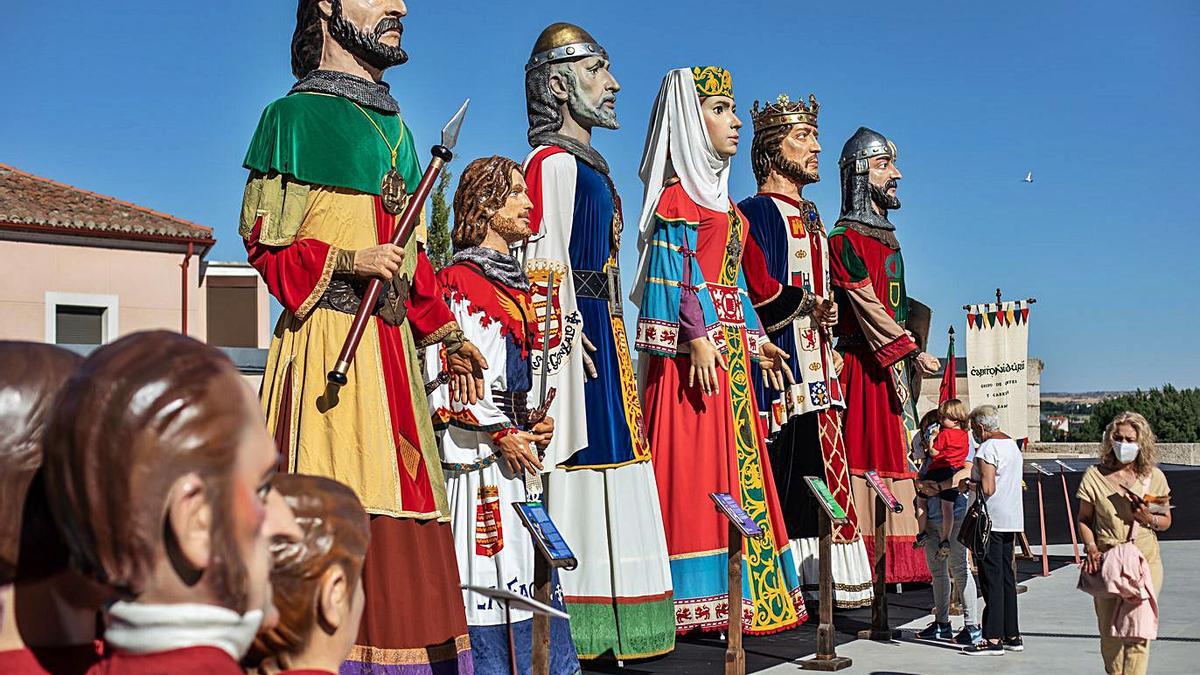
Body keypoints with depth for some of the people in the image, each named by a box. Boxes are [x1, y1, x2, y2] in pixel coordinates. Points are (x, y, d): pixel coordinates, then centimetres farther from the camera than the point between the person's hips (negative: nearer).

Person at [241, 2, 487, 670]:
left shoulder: (394, 126, 21)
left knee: (404, 511, 4)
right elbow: (262, 239, -3)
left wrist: (447, 334, 18)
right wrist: (347, 260, -16)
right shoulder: (296, 114, 1)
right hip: (328, 341, -7)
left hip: (393, 345, 7)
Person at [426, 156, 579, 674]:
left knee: (536, 568, 9)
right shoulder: (457, 279, -8)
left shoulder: (515, 282, 18)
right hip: (479, 455, -8)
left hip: (518, 445, 8)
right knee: (490, 565, -6)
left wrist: (534, 421, 10)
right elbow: (441, 377, -14)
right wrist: (498, 434, -15)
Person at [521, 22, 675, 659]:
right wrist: (559, 338, -22)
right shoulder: (553, 160, -8)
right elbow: (543, 262, -16)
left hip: (603, 334, 10)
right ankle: (571, 632, -4)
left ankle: (597, 634, 16)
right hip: (576, 337, -10)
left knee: (600, 473, 10)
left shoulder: (589, 165, 22)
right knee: (575, 472, -9)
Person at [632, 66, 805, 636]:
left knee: (735, 462, 8)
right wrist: (698, 336, -23)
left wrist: (754, 339, 19)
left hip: (727, 342, 10)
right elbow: (675, 271, -14)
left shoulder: (717, 197, 22)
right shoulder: (677, 193, -5)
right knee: (696, 466, -10)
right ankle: (696, 597, -7)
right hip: (694, 347, -9)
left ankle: (742, 593, 13)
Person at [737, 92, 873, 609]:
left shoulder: (811, 219, 23)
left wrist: (830, 331, 11)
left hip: (815, 368, 9)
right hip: (778, 364, -9)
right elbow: (757, 288, -17)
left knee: (822, 468, 6)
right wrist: (808, 306, -7)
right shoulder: (755, 213, -5)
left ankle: (822, 578, 11)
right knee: (780, 471, -10)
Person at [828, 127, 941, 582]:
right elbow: (868, 308, -15)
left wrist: (907, 355, 19)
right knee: (863, 454, -11)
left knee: (894, 455, 6)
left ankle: (895, 563, 8)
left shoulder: (887, 238, 22)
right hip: (861, 365, -9)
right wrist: (913, 353, -17)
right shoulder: (846, 239, -7)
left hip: (892, 366, 9)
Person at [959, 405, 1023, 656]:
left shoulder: (987, 448, -13)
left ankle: (993, 639, -6)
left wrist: (967, 485, -2)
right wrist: (977, 481, 17)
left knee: (991, 578, -7)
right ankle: (1012, 635, 16)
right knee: (1006, 576, 13)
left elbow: (987, 488, -20)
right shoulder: (1012, 444, 16)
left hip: (991, 520, -9)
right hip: (1011, 520, 9)